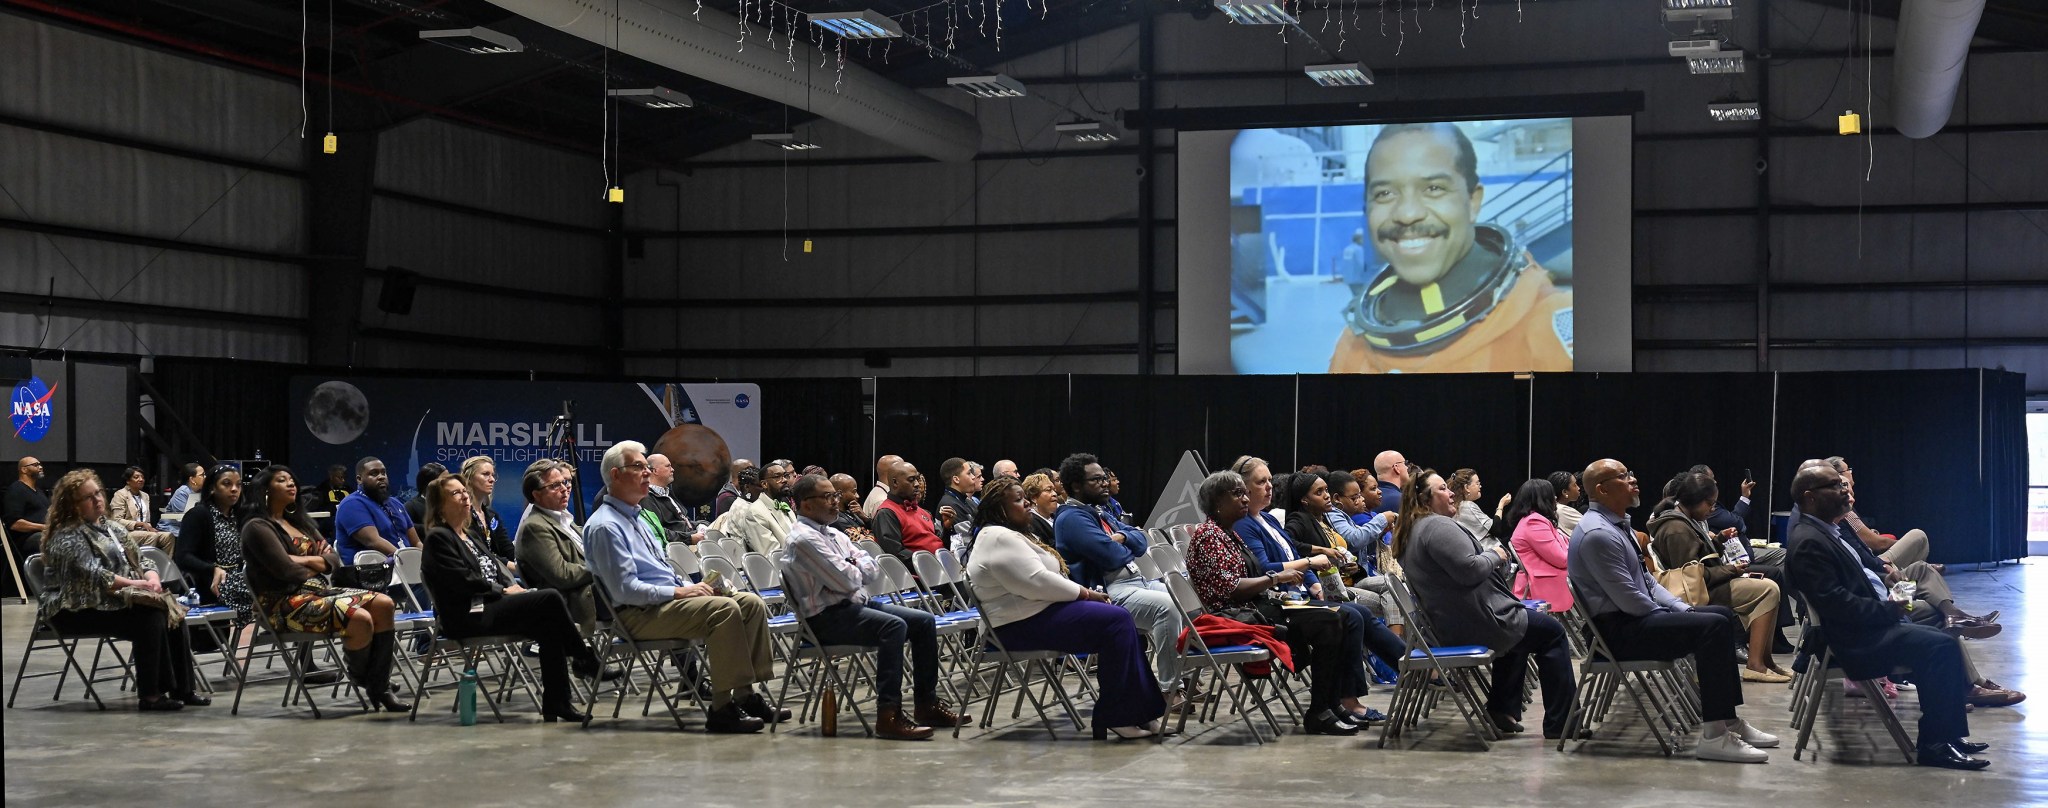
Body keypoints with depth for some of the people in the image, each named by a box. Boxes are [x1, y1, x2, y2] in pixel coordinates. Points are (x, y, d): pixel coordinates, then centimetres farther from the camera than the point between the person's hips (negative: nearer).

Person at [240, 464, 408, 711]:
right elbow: (286, 571, -15)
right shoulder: (258, 527, -4)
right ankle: (359, 677, 1)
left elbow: (334, 560, 13)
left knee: (383, 604, -14)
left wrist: (306, 561, -7)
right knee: (360, 618, -29)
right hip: (286, 603, -9)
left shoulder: (298, 522, 22)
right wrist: (317, 566, 3)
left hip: (316, 591, 9)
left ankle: (379, 688, -16)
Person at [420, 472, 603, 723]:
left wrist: (514, 587, -1)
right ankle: (586, 660, -8)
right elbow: (464, 581, -14)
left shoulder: (473, 536, 25)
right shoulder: (438, 538, -3)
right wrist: (504, 591, -11)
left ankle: (556, 706, -18)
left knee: (550, 627, -17)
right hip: (466, 616, -9)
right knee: (551, 598, -22)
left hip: (491, 607, 9)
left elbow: (498, 570, 20)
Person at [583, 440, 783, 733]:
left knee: (751, 603, -4)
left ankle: (745, 696, -7)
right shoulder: (605, 526, -11)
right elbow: (626, 589, -18)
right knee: (725, 609, -28)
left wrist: (691, 586, 7)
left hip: (669, 599, 10)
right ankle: (722, 709, -27)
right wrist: (680, 591, -16)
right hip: (639, 614, -10)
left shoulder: (634, 517, 21)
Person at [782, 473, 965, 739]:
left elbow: (874, 570, 12)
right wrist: (859, 570, 2)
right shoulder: (803, 539, -13)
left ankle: (926, 704, 7)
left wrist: (854, 569, -9)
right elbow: (845, 581, -19)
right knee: (894, 626, -31)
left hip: (858, 604, 10)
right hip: (827, 617, -10)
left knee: (925, 621, 1)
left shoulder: (834, 534, 18)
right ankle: (888, 716, -34)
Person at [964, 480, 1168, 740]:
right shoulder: (1000, 539, -15)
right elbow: (1038, 582, -22)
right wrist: (1085, 593, -11)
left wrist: (1084, 592, 5)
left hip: (1038, 611, 11)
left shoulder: (1007, 535, 20)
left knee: (1120, 618, 3)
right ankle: (1117, 718, -17)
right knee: (1116, 621, -18)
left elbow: (1041, 580, 21)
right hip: (1025, 624, -11)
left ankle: (1142, 711, -1)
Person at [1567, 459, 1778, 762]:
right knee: (1712, 626, -21)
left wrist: (1682, 608, 6)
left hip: (1636, 616, 11)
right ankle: (1714, 735, -22)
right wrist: (1672, 616, -9)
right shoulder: (1597, 534, -20)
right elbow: (1628, 599, -22)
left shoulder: (1619, 525, 14)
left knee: (1723, 615, 12)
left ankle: (1728, 721, 10)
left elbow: (1646, 580, 20)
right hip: (1619, 629, -11)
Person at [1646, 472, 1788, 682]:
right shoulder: (1677, 530, -20)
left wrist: (1719, 539, 10)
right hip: (1701, 594, -11)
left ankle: (1764, 659, 7)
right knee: (1768, 590, -16)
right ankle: (1756, 664, -20)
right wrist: (1732, 570, -15)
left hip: (1706, 585, 11)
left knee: (1765, 587, 14)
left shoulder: (1684, 520, 12)